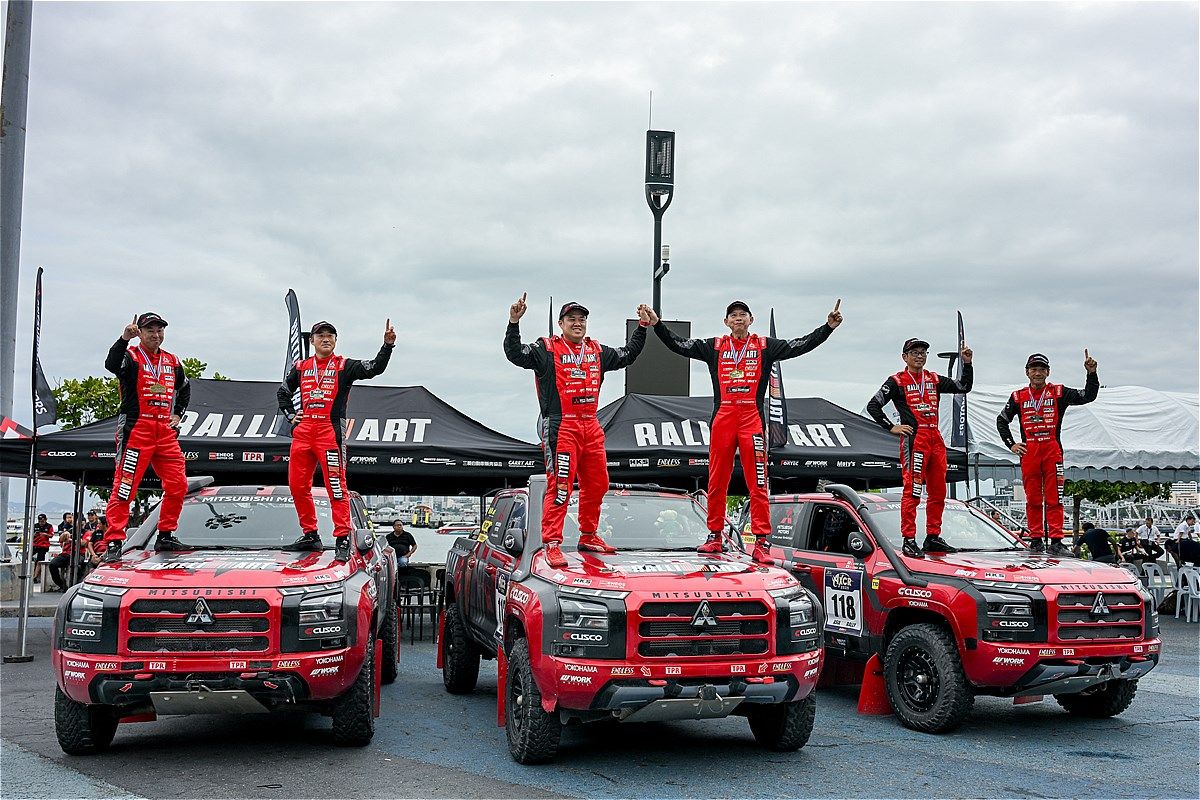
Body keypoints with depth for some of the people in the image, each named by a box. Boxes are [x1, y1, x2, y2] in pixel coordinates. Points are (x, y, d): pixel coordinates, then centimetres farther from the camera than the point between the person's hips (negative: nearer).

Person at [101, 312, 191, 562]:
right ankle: (113, 543, -8)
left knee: (178, 485, 4)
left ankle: (165, 536, 18)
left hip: (165, 432, 6)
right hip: (136, 429, -6)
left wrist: (177, 415, 21)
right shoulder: (131, 356, -1)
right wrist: (125, 338, -37)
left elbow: (185, 389, 34)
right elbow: (111, 365, -25)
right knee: (125, 486, -10)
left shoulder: (172, 362, 17)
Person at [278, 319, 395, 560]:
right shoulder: (301, 367, 16)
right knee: (297, 484, 6)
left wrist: (388, 345, -24)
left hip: (330, 431, -5)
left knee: (336, 485, -10)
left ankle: (342, 539, -9)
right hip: (303, 431, 5)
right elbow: (283, 392, 30)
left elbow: (375, 368, -10)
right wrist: (290, 415, 16)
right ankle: (310, 535, 18)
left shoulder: (344, 366, 4)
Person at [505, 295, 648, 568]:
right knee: (560, 486, -12)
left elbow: (627, 355, 31)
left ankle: (588, 537, 28)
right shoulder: (547, 349, 0)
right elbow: (515, 353, -13)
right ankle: (552, 544, -10)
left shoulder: (597, 351, 17)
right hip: (560, 428, -7)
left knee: (597, 484, 13)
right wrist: (514, 322, -25)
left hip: (590, 427, 7)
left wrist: (642, 326, 26)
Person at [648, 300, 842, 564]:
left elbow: (801, 345, 5)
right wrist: (657, 325, 1)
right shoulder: (714, 346, 12)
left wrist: (829, 326, -4)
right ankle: (715, 537, 17)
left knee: (758, 484, -5)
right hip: (722, 420, 2)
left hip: (752, 420, -1)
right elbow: (678, 345, 9)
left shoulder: (765, 346, 9)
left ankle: (761, 542, -3)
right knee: (716, 482, 6)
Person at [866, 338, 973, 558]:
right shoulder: (897, 381, 1)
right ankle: (909, 540, -9)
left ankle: (933, 537, 19)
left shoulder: (934, 380, 18)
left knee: (938, 491, 9)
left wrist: (967, 364, 9)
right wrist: (891, 427, -7)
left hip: (935, 439, 7)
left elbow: (964, 387, 21)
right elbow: (873, 406, -2)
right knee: (912, 490, -11)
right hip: (914, 439, -7)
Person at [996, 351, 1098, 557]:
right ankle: (1036, 540, 10)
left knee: (1054, 499, -5)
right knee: (1033, 499, 4)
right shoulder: (1018, 396, 10)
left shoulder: (1059, 393, 7)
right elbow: (1002, 420, 18)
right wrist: (1011, 445, 9)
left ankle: (1056, 542, -5)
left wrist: (1091, 373, -10)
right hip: (1028, 452, 1)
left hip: (1052, 451, -1)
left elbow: (1088, 396, 3)